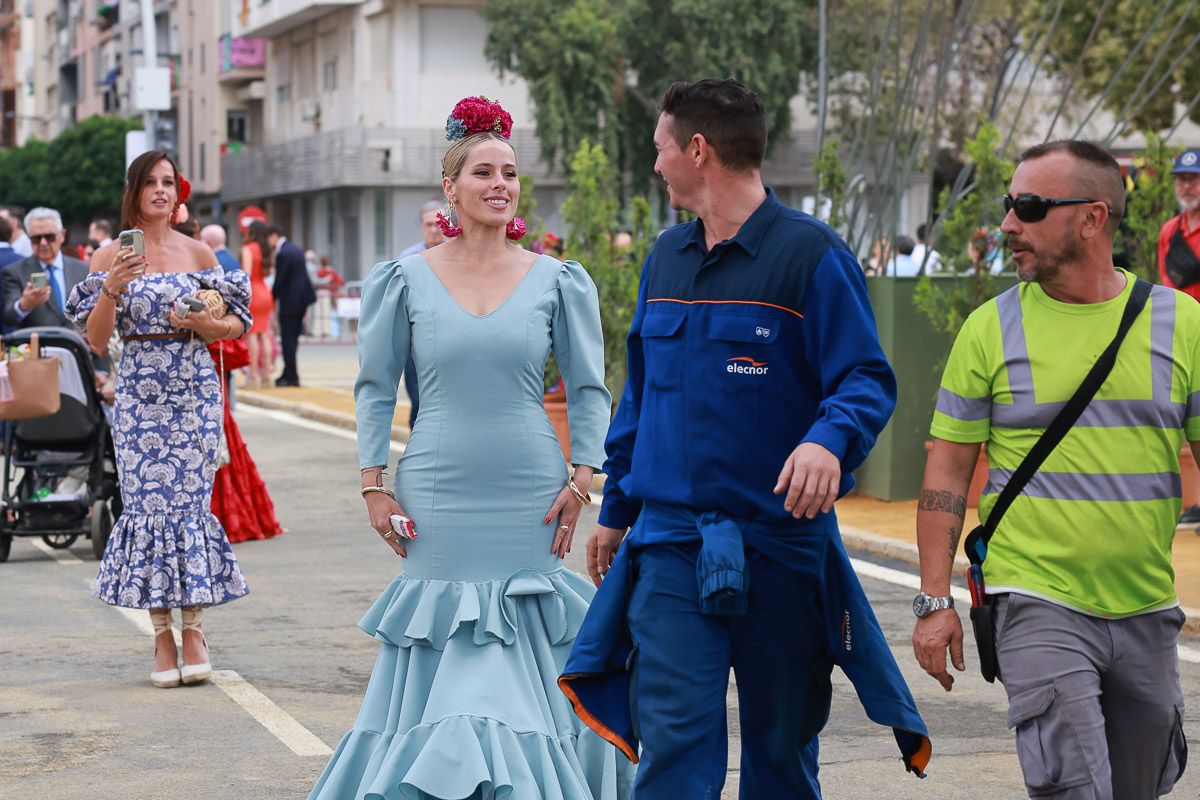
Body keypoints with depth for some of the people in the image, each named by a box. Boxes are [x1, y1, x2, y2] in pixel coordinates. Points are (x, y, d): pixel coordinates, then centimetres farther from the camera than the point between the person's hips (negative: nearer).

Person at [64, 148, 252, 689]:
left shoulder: (198, 252, 8)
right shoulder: (111, 257, 4)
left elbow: (235, 326, 12)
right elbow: (96, 340, -1)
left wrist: (205, 324, -8)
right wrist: (112, 288, -16)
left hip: (195, 388, 1)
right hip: (139, 392, -1)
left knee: (190, 500, -4)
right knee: (149, 502, -3)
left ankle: (193, 628, 2)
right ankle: (162, 634, 1)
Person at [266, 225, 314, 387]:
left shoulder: (283, 254, -16)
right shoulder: (297, 250, 12)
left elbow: (279, 280, -16)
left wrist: (273, 299, -4)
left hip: (289, 301, -9)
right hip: (302, 299, 9)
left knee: (288, 340, -3)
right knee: (293, 338, 14)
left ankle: (291, 377, -2)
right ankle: (289, 374, 19)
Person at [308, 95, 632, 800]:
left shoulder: (559, 281, 3)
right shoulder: (406, 281, 2)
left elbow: (590, 389, 7)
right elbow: (375, 386, 7)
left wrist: (582, 480, -2)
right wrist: (374, 483, 1)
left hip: (529, 498, 0)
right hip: (437, 498, 0)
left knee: (528, 657, 2)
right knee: (442, 656, 0)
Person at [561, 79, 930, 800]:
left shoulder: (811, 254, -7)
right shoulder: (667, 258, 12)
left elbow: (867, 380, -12)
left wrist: (829, 440, -33)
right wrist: (616, 511, 24)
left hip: (781, 543, -4)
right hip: (670, 544, 4)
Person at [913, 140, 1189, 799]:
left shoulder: (1176, 321, 2)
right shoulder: (992, 328, -1)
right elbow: (947, 471, 2)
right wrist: (934, 601, -5)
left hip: (1148, 608, 3)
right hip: (1039, 602, -3)